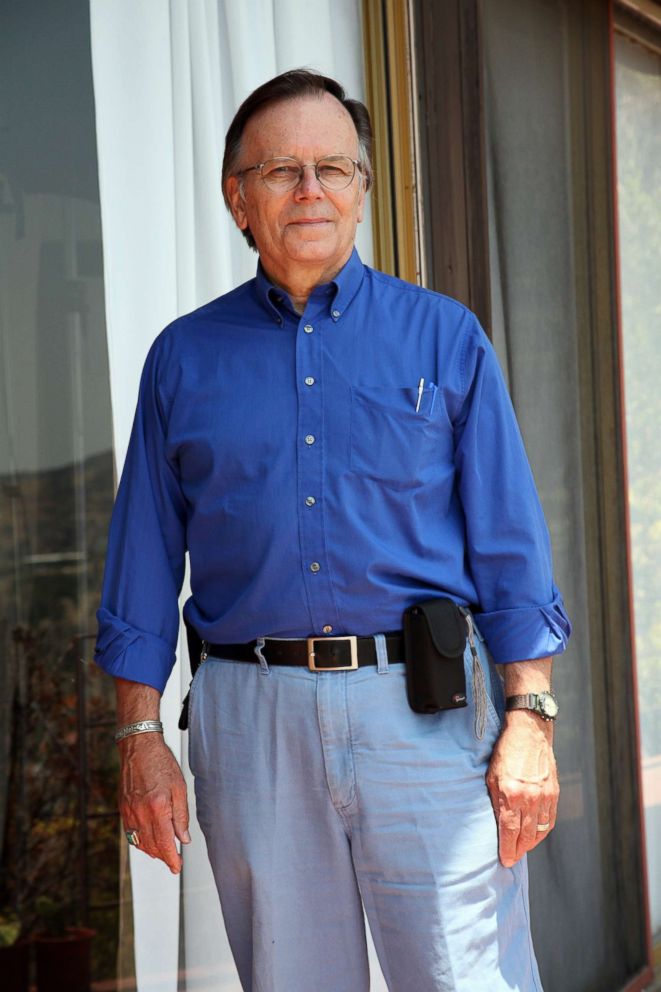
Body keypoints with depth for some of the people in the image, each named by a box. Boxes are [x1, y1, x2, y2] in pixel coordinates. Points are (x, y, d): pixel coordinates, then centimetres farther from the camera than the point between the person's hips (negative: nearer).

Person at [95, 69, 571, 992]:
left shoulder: (444, 337, 7)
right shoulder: (184, 357, 10)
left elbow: (510, 551, 3)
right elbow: (145, 567, 10)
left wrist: (529, 718, -6)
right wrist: (141, 739, 3)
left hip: (426, 708, -1)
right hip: (252, 723, 2)